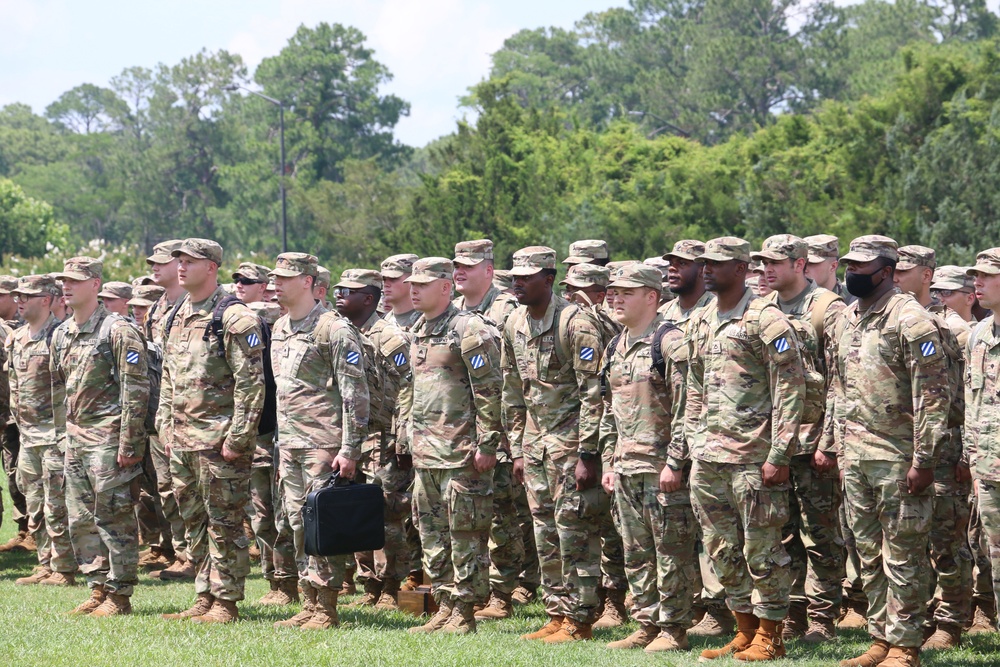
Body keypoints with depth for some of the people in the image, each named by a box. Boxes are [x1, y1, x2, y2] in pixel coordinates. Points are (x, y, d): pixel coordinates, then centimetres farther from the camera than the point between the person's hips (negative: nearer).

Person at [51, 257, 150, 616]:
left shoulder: (118, 330, -10)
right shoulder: (61, 335, 14)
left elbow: (136, 389, -13)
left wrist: (128, 443, -17)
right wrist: (63, 432, 17)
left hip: (108, 440, -8)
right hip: (75, 440, 8)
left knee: (114, 518, -4)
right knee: (80, 520, 10)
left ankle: (119, 596, 1)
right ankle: (98, 589, 18)